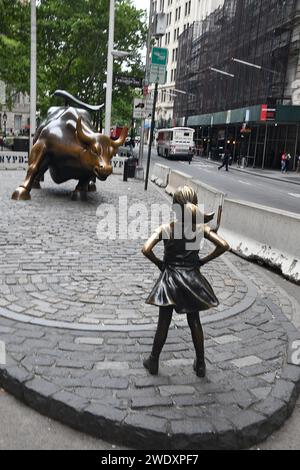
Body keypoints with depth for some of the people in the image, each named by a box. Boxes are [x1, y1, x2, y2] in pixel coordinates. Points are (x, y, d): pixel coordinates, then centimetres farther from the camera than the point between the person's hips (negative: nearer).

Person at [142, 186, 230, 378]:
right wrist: (203, 261, -1)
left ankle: (154, 362, 26)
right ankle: (200, 365, 27)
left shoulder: (166, 229, -11)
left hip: (170, 278, -1)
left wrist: (159, 263, -4)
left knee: (164, 322, 12)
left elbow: (146, 249, -21)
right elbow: (224, 246, -11)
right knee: (195, 321, 17)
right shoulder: (201, 228, -7)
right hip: (193, 278, 2)